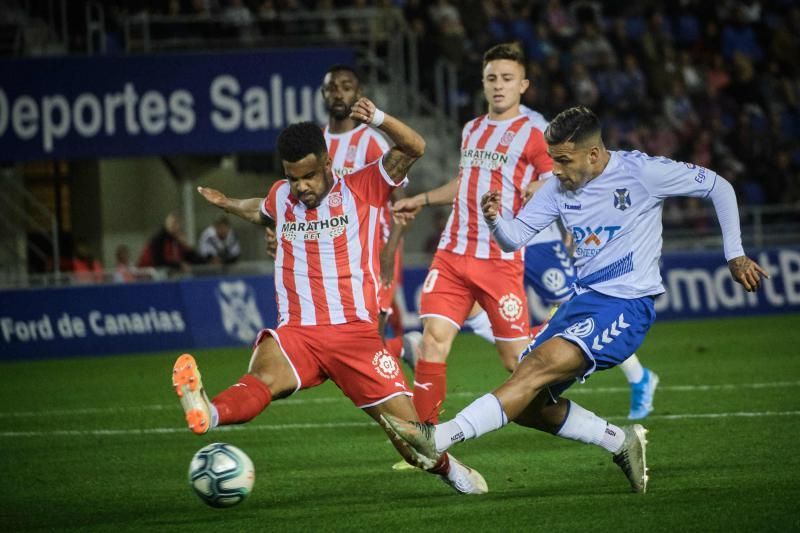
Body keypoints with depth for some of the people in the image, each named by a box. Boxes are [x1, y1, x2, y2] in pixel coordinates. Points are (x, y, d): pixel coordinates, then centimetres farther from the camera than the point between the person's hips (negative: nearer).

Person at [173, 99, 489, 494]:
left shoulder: (361, 189, 3)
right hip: (297, 333, 1)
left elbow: (413, 148, -10)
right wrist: (225, 203, 34)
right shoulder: (281, 198, 15)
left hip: (356, 332, -1)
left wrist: (377, 119, -25)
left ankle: (447, 467, 31)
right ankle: (209, 414, -65)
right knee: (264, 375, -34)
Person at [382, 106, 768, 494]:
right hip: (581, 301, 8)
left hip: (626, 306, -8)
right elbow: (516, 237, 6)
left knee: (540, 365, -27)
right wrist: (495, 220, -17)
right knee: (527, 406, 0)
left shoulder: (642, 173, -9)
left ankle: (439, 438, -37)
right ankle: (621, 442, 15)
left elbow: (719, 188, 2)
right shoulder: (561, 187, 6)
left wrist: (735, 256, 2)